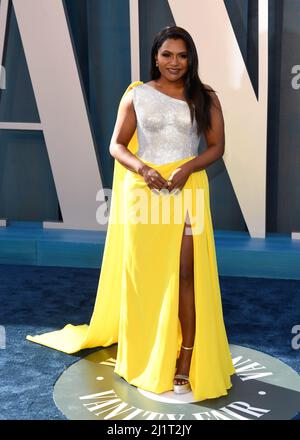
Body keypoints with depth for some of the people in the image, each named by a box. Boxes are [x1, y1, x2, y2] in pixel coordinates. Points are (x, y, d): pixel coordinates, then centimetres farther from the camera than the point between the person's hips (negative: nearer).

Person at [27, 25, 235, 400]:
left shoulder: (205, 97, 7)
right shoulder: (136, 95, 6)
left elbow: (217, 146, 5)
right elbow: (116, 145, 4)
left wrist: (187, 168, -12)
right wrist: (141, 168, -15)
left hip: (187, 191, 0)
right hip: (143, 191, 0)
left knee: (185, 275, -6)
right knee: (142, 275, 5)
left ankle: (185, 362, 1)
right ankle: (143, 355, 21)